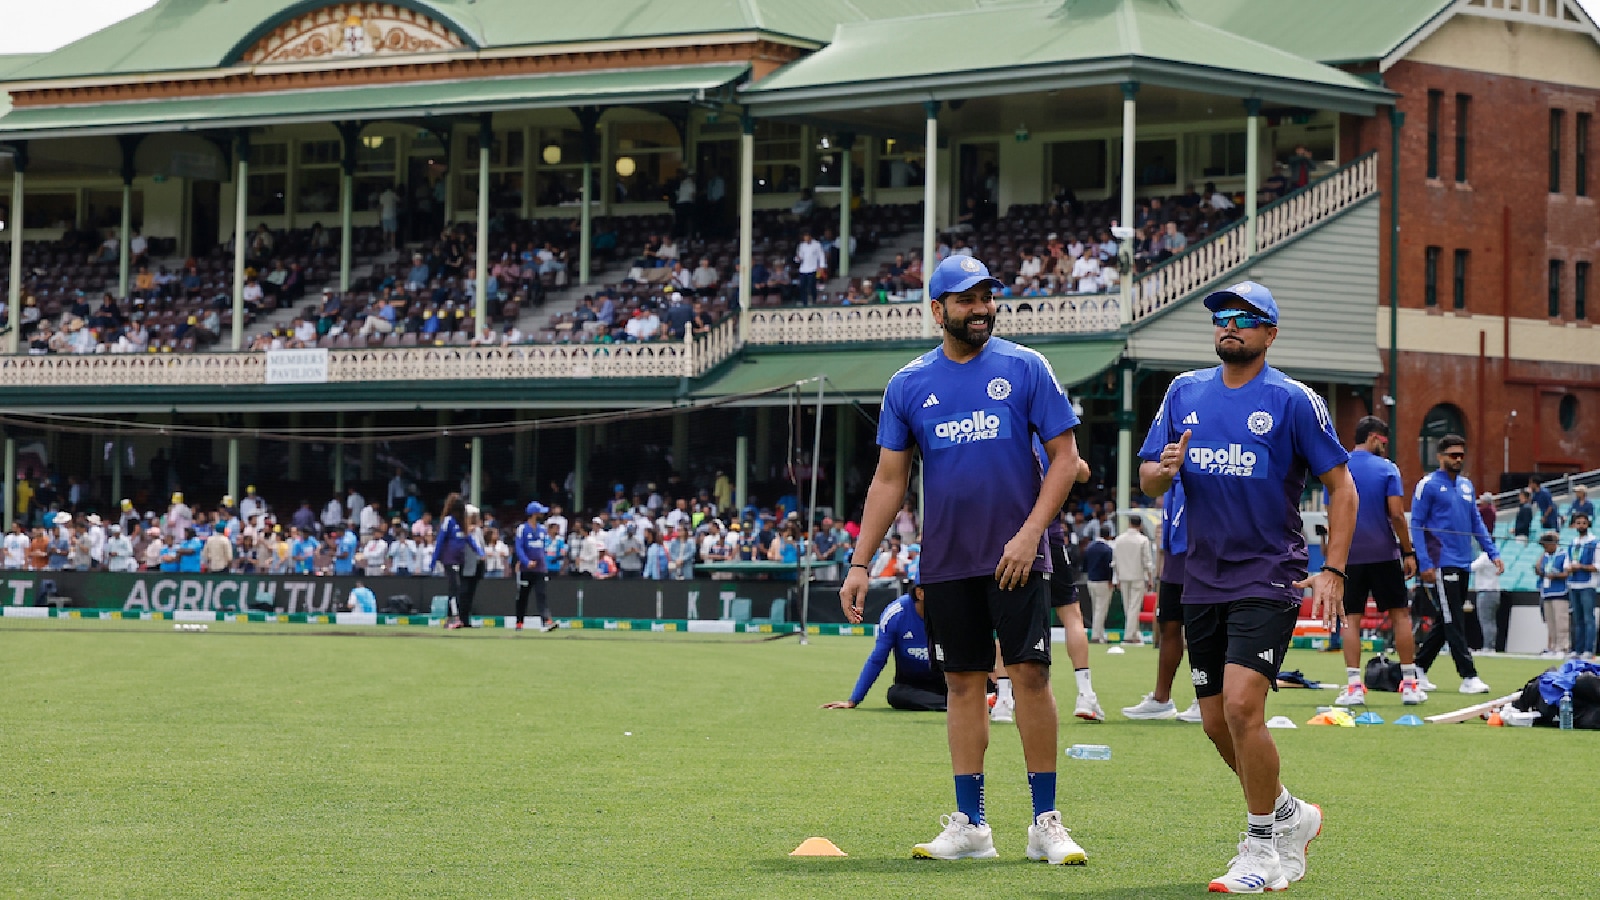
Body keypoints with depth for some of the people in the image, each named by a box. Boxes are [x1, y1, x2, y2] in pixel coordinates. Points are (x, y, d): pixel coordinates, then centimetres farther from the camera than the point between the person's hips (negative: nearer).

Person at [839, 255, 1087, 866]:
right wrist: (859, 564, 3)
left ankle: (1045, 823, -2)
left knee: (1030, 674, -7)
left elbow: (1064, 458, -2)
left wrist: (1030, 533, -13)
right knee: (965, 684, 6)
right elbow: (889, 480, 9)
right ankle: (969, 826, 9)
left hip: (1015, 556, -2)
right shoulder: (909, 385, 6)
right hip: (946, 561, 2)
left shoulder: (1024, 369, 0)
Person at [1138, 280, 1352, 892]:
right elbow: (1148, 480, 11)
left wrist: (1333, 572, -12)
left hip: (1269, 580, -5)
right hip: (1203, 582, 6)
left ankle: (1264, 851, -7)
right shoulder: (1185, 392, 9)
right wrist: (1165, 469, -14)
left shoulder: (1293, 400, -4)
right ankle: (1290, 816, 30)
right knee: (1217, 722, 8)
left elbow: (1341, 486, -2)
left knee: (1241, 705, -19)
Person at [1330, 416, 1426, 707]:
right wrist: (1408, 552, -3)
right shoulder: (1387, 469, -5)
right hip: (1384, 553, -2)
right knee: (1400, 614, 8)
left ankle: (1353, 686, -5)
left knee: (1351, 618, 4)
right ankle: (1410, 685, 7)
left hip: (1349, 555, 2)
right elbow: (1397, 514, -10)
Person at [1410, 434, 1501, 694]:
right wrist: (1424, 564, -14)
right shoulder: (1428, 485, -5)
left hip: (1462, 565, 7)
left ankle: (1419, 667, 21)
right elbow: (1416, 526, -6)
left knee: (1449, 622, 10)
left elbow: (1476, 522, 21)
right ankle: (1468, 677, -10)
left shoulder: (1466, 485, 15)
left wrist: (1493, 553, 11)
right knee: (1453, 622, -8)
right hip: (1441, 564, -7)